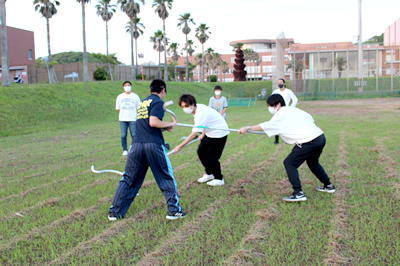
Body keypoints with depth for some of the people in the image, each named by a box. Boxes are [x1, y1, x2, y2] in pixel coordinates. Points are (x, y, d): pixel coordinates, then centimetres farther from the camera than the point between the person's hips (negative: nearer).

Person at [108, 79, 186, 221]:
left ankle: (115, 212, 13)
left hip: (137, 144, 6)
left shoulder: (143, 102, 22)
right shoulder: (158, 101, -1)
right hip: (153, 144, -6)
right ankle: (173, 210, 9)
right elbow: (153, 122, -14)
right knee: (167, 177, 8)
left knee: (128, 179, 11)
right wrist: (171, 124, -1)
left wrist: (165, 126, 20)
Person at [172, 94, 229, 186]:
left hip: (219, 133, -10)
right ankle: (209, 174, 26)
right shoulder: (198, 108, -4)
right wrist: (203, 134, 14)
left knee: (211, 156, -7)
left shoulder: (201, 114, -32)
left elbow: (193, 134, -35)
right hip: (210, 133, 10)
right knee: (201, 151, 9)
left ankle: (219, 179, 10)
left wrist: (180, 146, -34)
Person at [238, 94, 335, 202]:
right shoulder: (293, 110, 17)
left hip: (309, 142, -9)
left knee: (289, 163, -4)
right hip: (321, 137, 9)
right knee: (312, 162, 30)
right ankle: (328, 186, 41)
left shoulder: (281, 115, -6)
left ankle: (298, 193, -8)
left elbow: (266, 126, -12)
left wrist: (247, 128, -8)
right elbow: (310, 118, 19)